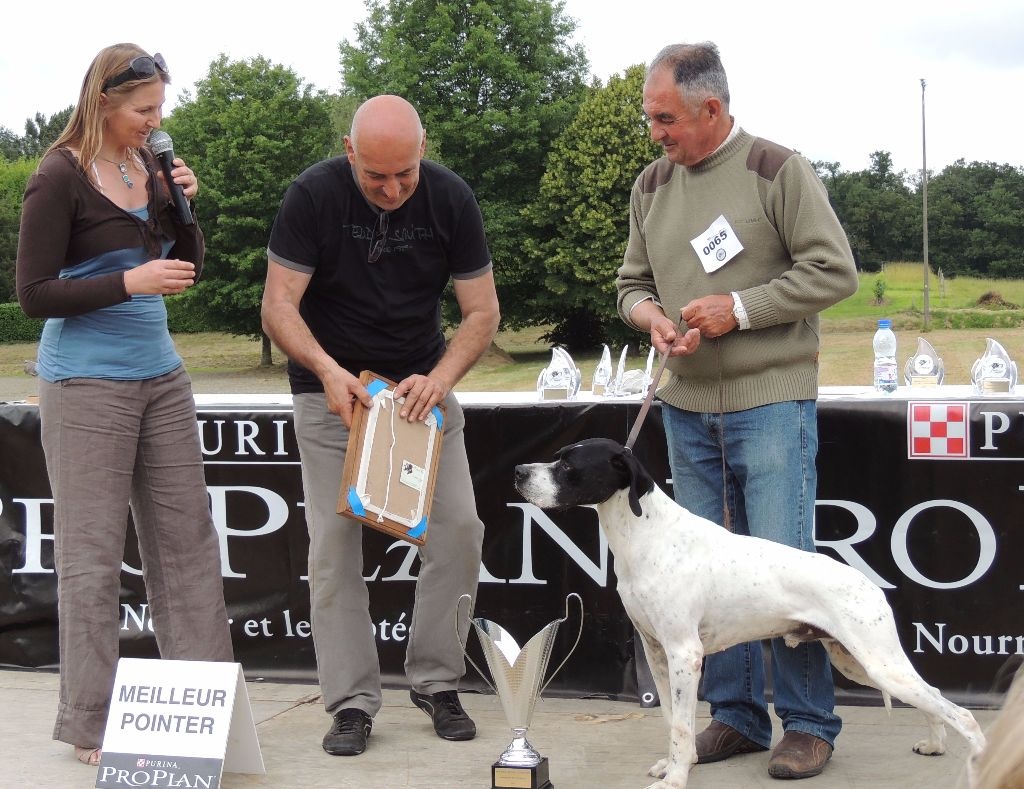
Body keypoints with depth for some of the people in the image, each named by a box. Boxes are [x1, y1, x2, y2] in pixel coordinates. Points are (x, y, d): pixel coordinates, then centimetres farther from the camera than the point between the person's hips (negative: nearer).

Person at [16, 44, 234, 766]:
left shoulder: (150, 165, 7)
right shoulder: (60, 179, -11)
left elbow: (187, 267, 14)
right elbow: (34, 294, -13)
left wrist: (184, 203, -3)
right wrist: (129, 282, -21)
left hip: (160, 375, 7)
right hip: (86, 382, -7)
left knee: (187, 537, 8)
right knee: (93, 552, -1)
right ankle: (90, 726, 8)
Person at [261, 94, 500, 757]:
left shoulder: (451, 199, -10)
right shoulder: (313, 195, -16)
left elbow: (483, 311, -7)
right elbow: (279, 307, -16)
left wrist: (440, 377, -24)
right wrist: (327, 369, -32)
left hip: (424, 384, 2)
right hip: (332, 387, -2)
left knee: (459, 529, -7)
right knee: (335, 543, -5)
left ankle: (436, 680, 10)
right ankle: (353, 701, 3)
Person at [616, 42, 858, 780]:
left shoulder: (778, 171, -7)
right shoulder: (652, 185, 9)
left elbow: (834, 271, -10)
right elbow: (632, 282, 16)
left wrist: (739, 309, -16)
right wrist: (651, 315, -7)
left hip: (771, 401, -6)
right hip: (688, 406, 6)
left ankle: (809, 724, 7)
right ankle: (737, 716, 20)